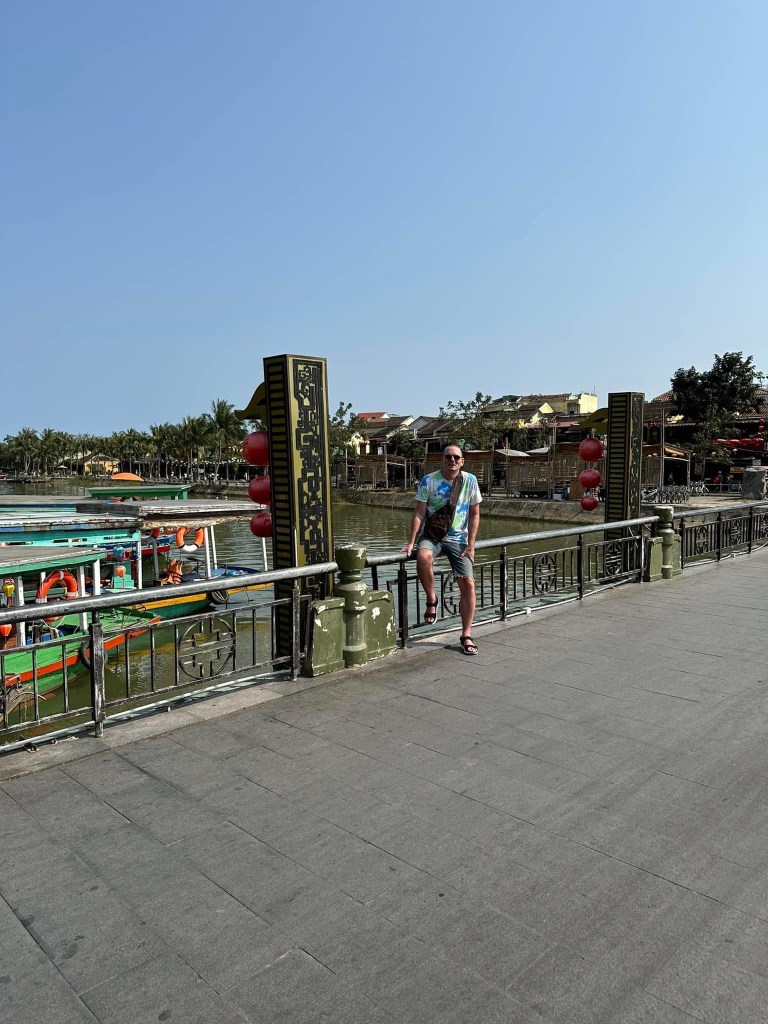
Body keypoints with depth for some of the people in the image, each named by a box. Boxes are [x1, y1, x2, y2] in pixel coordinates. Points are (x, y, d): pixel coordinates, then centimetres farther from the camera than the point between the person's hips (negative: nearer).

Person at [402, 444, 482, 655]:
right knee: (423, 556, -37)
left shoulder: (470, 481, -2)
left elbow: (474, 514, 3)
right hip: (431, 535, -2)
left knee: (467, 583, -8)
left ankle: (466, 636, 6)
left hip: (458, 538, 2)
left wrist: (470, 545, -4)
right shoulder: (429, 480, -6)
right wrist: (411, 542, -13)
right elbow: (419, 513, -6)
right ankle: (431, 600, -12)